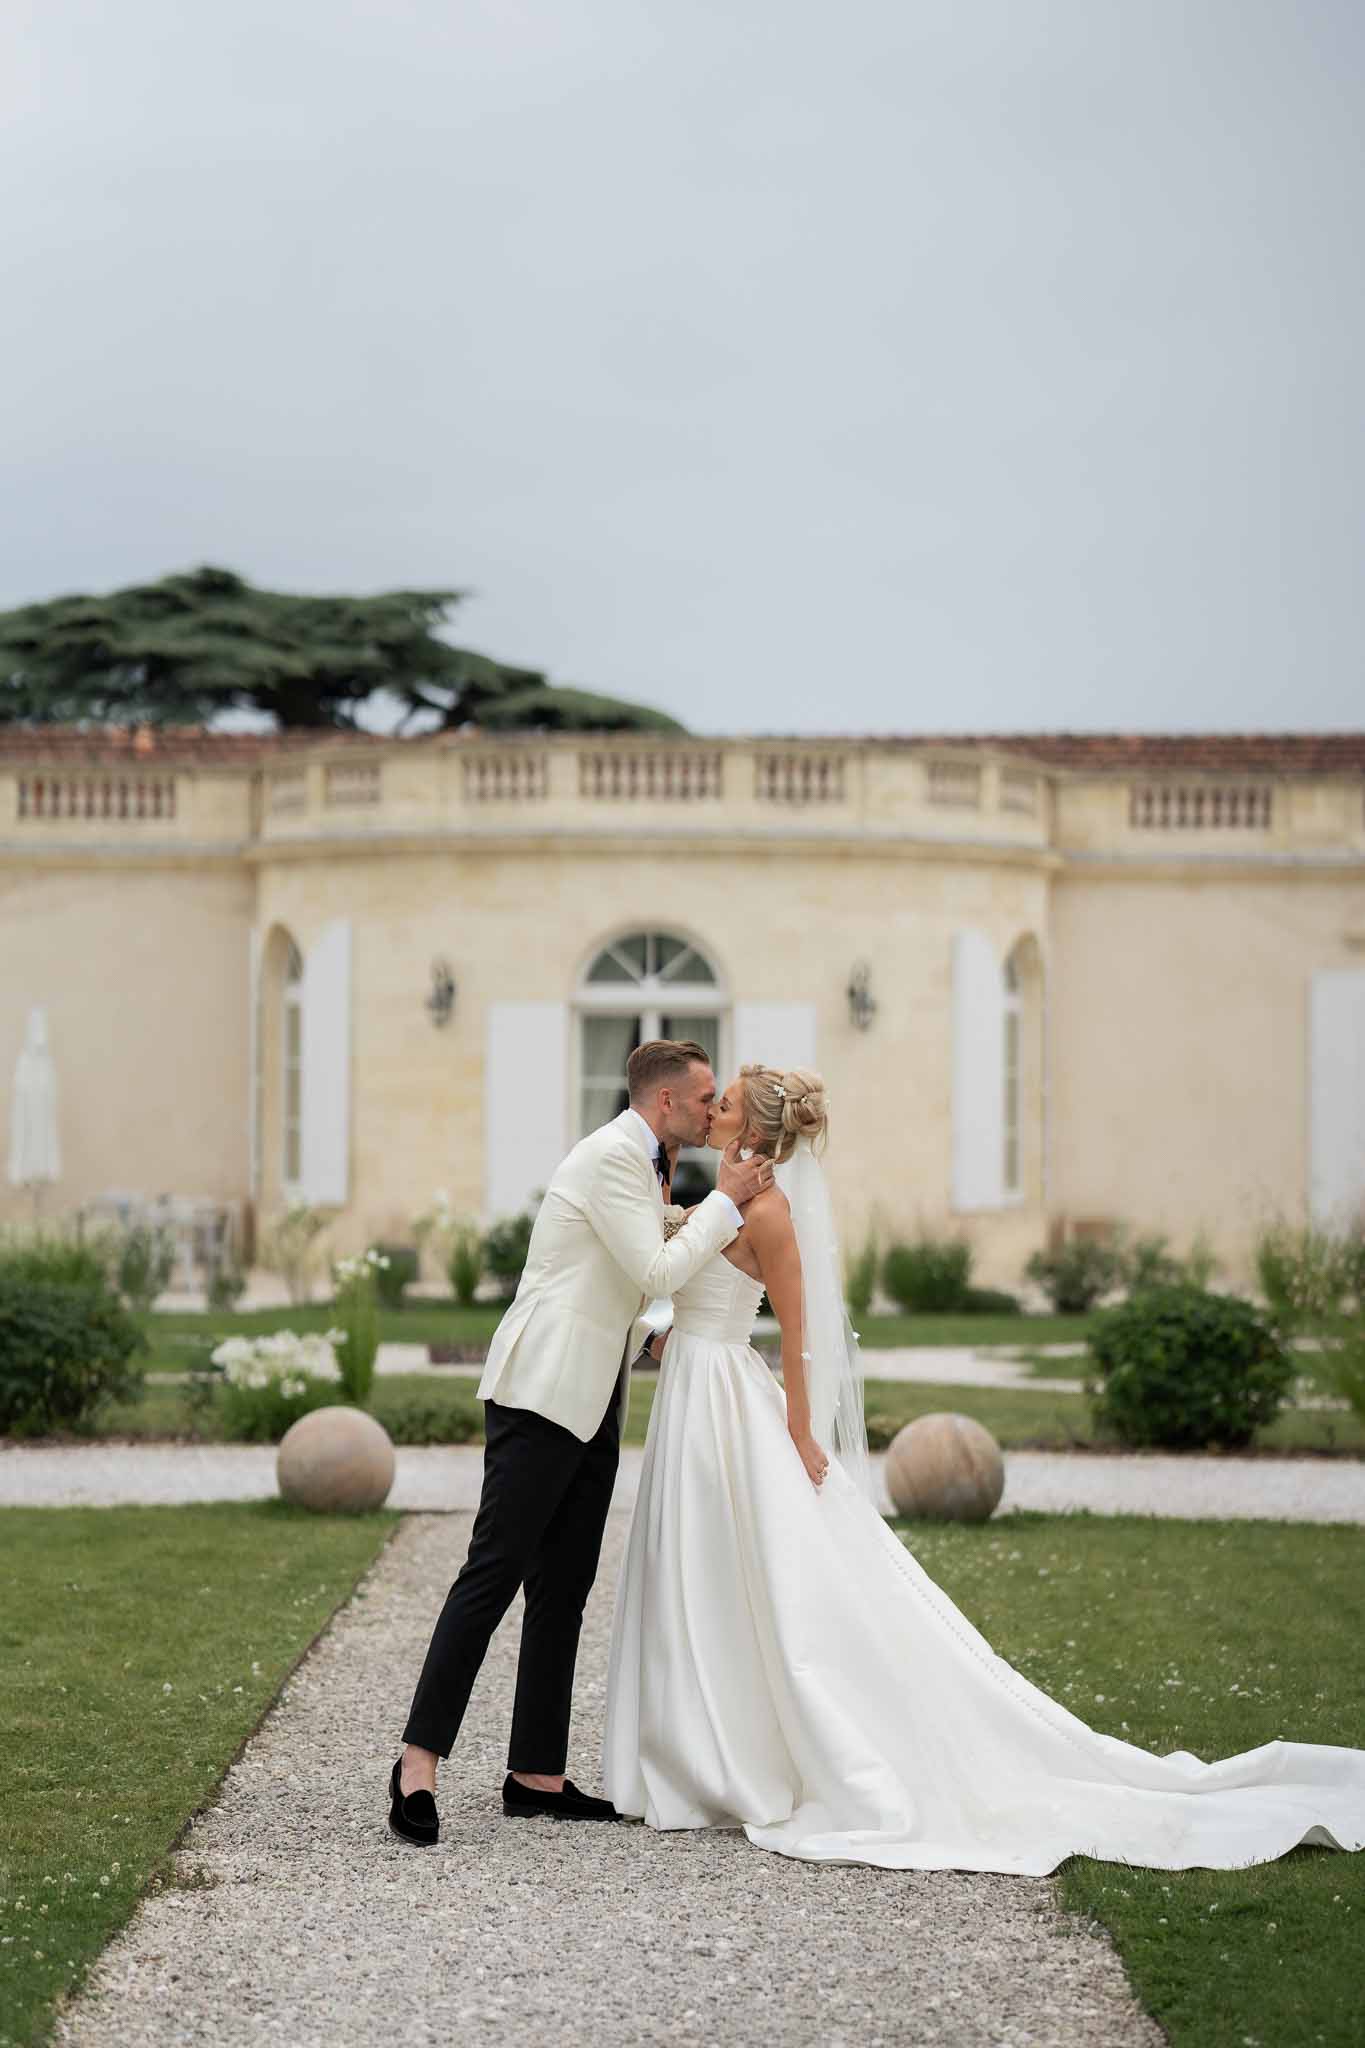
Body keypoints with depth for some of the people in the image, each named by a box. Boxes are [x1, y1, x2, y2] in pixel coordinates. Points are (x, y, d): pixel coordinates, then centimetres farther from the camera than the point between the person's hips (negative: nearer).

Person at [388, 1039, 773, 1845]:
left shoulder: (639, 1164, 19)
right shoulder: (611, 1157, -12)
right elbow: (655, 1272, -16)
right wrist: (727, 1202, -9)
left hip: (591, 1407, 10)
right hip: (543, 1393, -10)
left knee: (563, 1591, 8)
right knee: (494, 1574, -11)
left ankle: (536, 1774, 11)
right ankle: (420, 1761, -11)